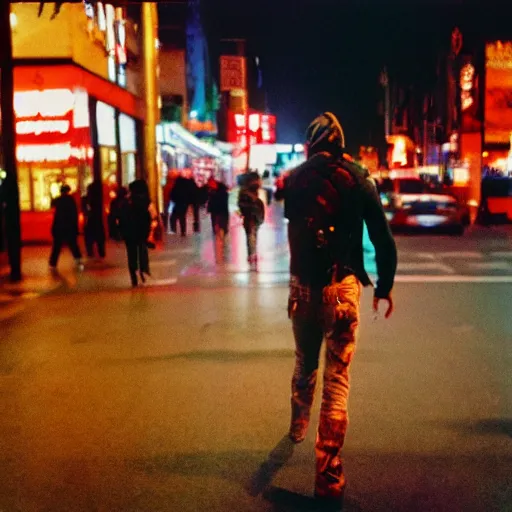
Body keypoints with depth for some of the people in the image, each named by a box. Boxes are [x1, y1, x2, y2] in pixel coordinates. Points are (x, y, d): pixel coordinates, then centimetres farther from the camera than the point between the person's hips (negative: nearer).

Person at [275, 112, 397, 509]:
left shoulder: (295, 179, 3)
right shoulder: (358, 178, -3)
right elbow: (384, 240, -5)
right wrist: (385, 286, 6)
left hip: (303, 287, 3)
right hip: (342, 287, -3)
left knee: (305, 364, 26)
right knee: (337, 379, 0)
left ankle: (298, 428, 50)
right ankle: (329, 478, 0)